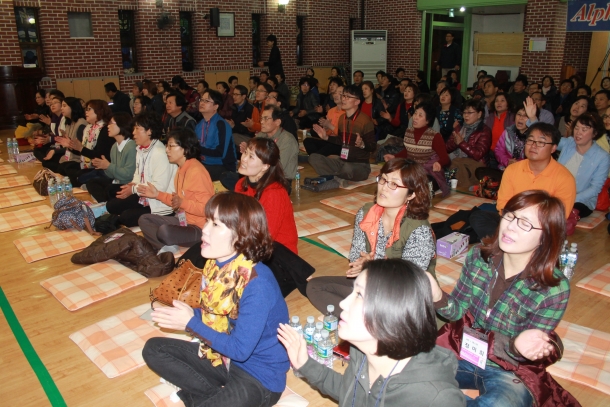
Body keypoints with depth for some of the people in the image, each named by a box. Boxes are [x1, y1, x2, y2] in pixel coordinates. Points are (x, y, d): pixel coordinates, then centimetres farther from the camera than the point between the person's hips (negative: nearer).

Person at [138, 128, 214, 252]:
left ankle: (168, 250, -4)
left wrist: (182, 203, -33)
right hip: (183, 220, 11)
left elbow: (206, 207, -24)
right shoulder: (181, 168, 11)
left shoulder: (196, 171, -19)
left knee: (164, 231, -36)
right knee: (144, 219, 11)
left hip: (199, 228, -11)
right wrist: (158, 194, 15)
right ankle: (167, 248, -9)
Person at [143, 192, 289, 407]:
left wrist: (191, 323, -18)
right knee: (154, 349, 8)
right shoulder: (216, 264, -6)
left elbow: (240, 349, -25)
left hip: (260, 375, -8)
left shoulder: (257, 284, -30)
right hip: (223, 355, 8)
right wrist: (188, 313, -13)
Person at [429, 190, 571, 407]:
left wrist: (518, 345, -35)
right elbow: (458, 309, -1)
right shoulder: (479, 256, -9)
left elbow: (528, 349, -10)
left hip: (511, 372, -3)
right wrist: (439, 297, -24)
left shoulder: (554, 289, -17)